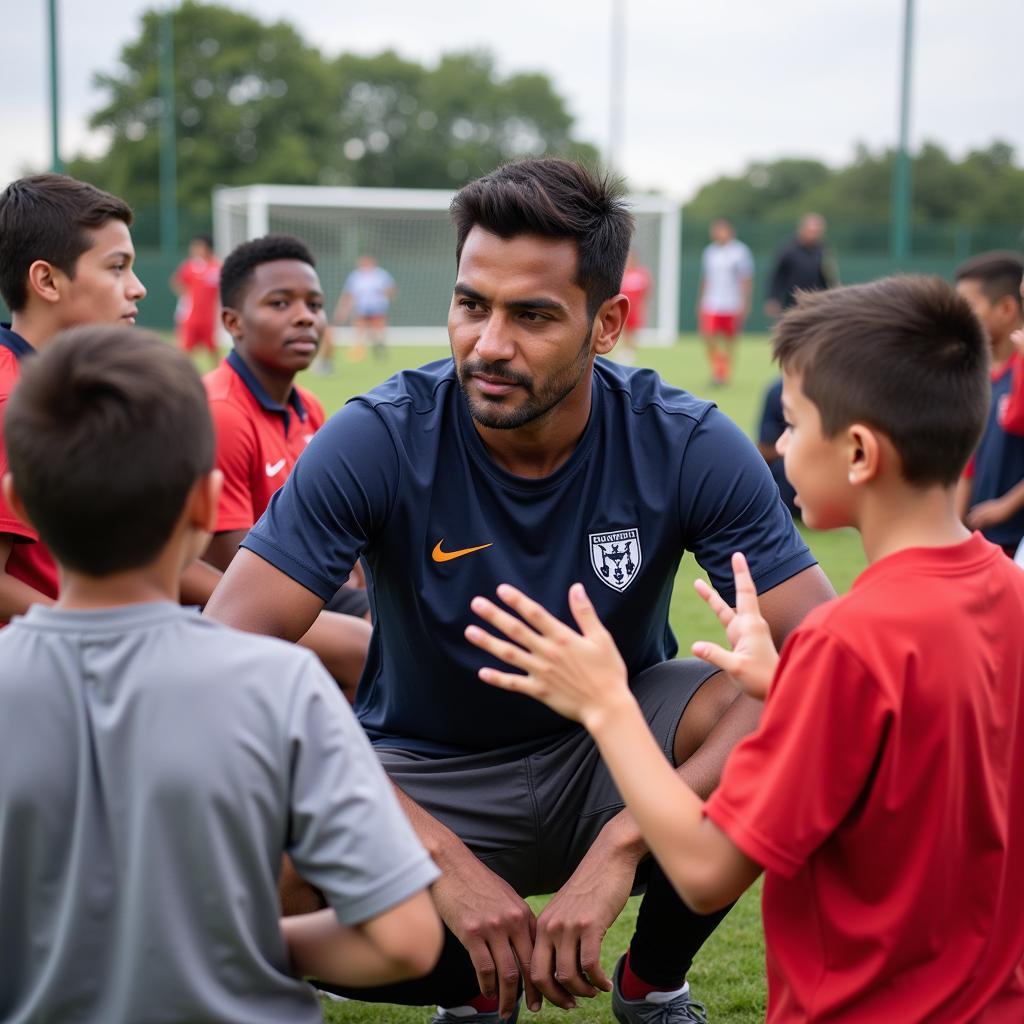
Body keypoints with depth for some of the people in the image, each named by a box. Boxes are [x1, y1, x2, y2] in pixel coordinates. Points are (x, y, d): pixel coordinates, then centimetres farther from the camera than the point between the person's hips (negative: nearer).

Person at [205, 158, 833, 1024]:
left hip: (613, 755, 1)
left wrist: (620, 847, -38)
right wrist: (445, 857, -36)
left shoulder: (687, 446, -17)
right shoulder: (379, 439, -20)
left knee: (755, 716, -30)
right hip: (428, 778, -1)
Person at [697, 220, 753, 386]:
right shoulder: (709, 251, 10)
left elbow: (746, 281, -4)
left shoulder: (740, 252, -3)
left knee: (729, 340, 5)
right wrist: (700, 302, 16)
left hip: (732, 304, -3)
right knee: (708, 336, -12)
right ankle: (716, 366, 6)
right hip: (711, 303, 3)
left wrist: (744, 304, -10)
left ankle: (725, 372, 19)